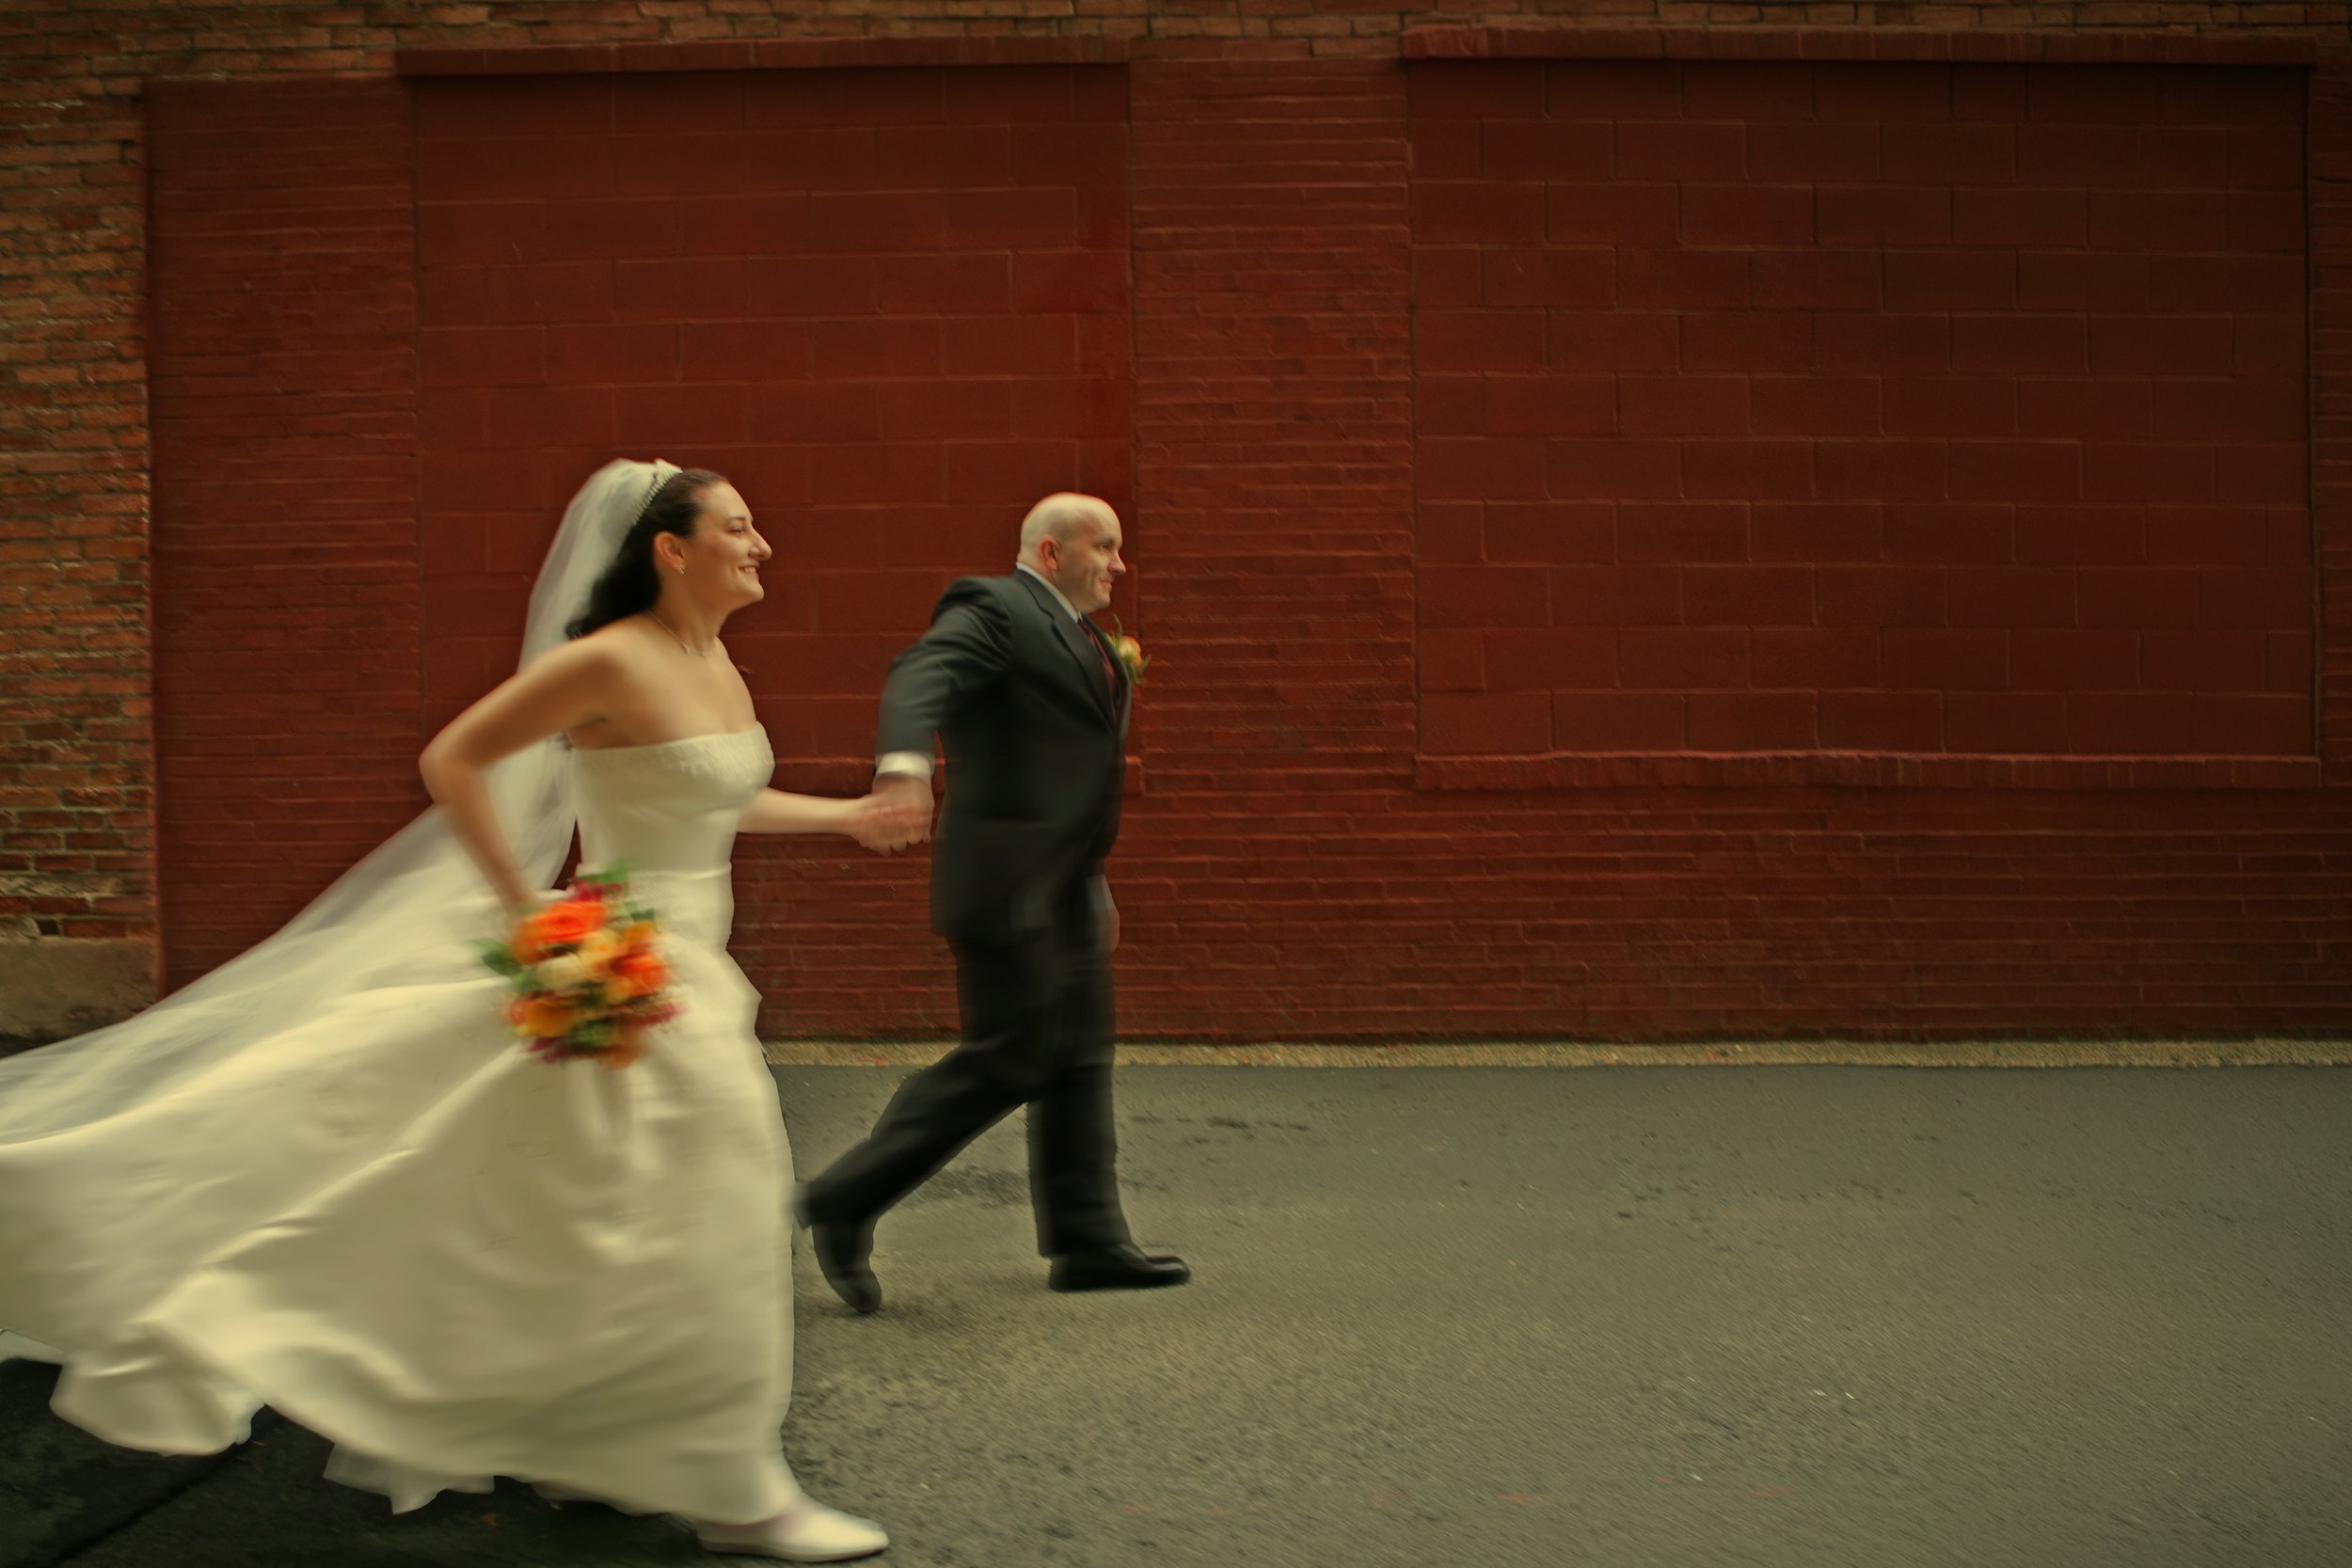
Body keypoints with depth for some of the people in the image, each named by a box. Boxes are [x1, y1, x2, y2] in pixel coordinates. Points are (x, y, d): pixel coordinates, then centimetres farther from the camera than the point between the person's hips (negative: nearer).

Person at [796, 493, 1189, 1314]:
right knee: (1004, 1060, -9)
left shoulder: (1080, 636, 21)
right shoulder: (992, 610, -8)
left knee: (1079, 1059, 11)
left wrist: (1094, 886, 26)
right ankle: (844, 1200, 2)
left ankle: (1089, 1243, 19)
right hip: (1009, 883, -10)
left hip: (1064, 891, 10)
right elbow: (921, 677, -28)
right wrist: (904, 765, -48)